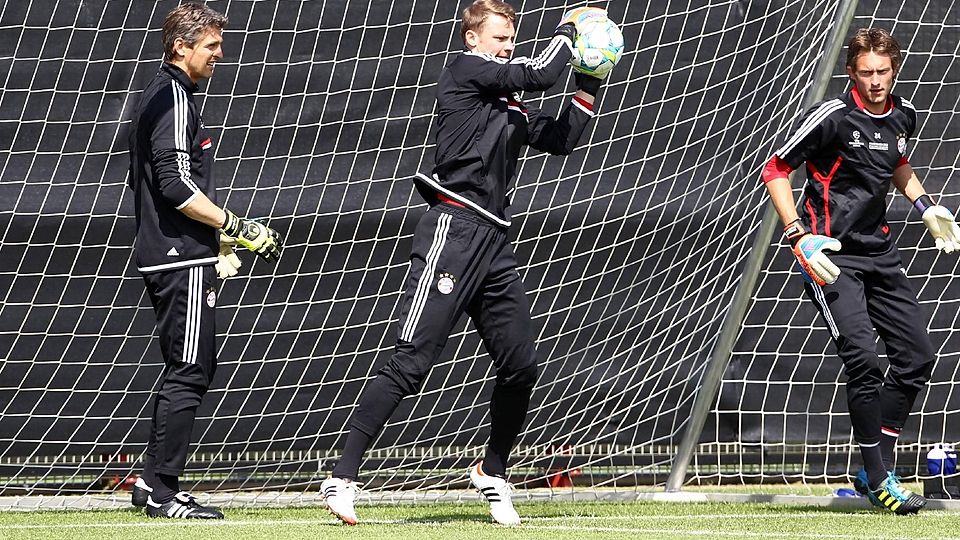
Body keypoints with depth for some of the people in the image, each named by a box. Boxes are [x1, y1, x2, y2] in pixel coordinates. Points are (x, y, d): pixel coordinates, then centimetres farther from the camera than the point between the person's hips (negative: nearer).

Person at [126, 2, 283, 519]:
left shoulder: (156, 97, 18)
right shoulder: (175, 99, -13)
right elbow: (176, 186, -22)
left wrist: (215, 241, 21)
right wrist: (237, 227, -16)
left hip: (164, 257, 10)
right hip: (182, 261, -10)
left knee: (192, 369, 15)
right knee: (188, 371, -7)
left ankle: (153, 481, 17)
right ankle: (161, 492, -6)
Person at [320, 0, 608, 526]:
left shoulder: (511, 106, 22)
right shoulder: (464, 70, -1)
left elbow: (561, 139, 24)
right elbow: (539, 73, -8)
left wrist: (589, 85, 18)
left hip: (494, 240, 8)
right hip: (453, 230, -8)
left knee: (520, 367, 6)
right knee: (410, 363, -13)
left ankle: (492, 474, 26)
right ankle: (343, 478, -13)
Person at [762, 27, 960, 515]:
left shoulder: (902, 115, 6)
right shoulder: (833, 117, -15)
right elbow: (774, 171, -11)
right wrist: (799, 237, -20)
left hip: (879, 251, 7)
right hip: (831, 256, -7)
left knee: (917, 355, 6)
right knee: (863, 360, -18)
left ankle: (872, 471, 15)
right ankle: (879, 479, -7)